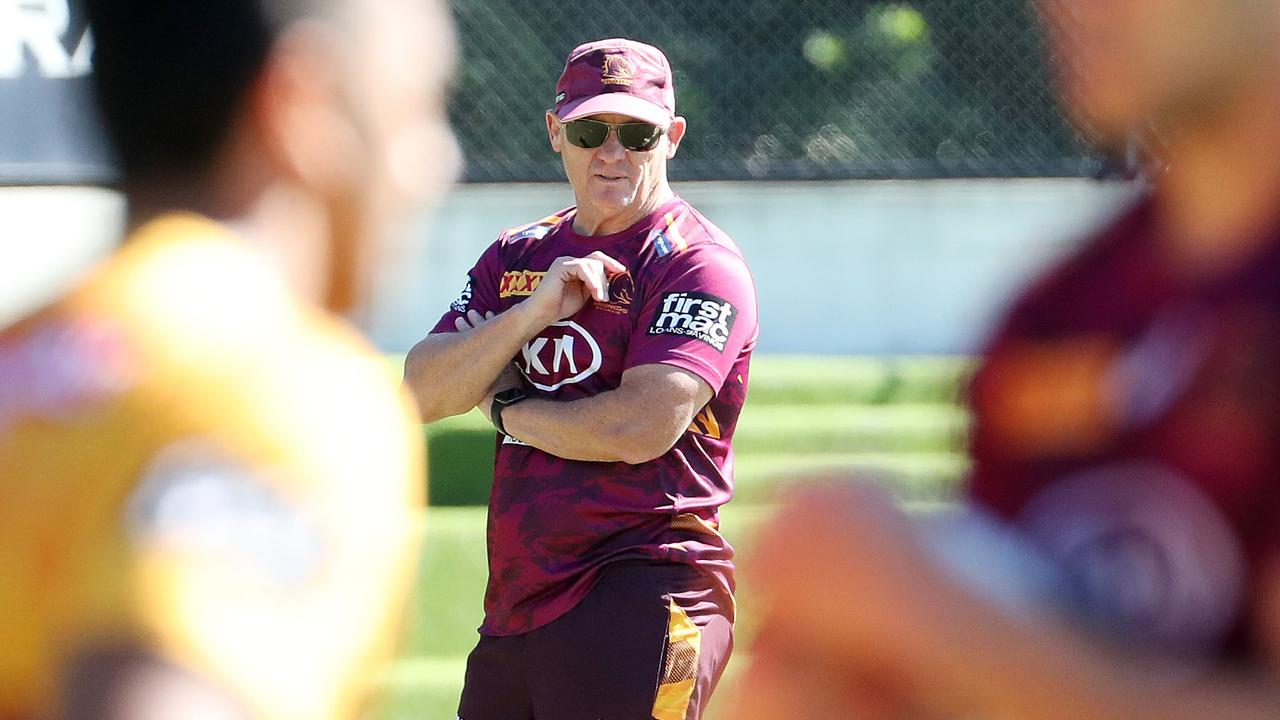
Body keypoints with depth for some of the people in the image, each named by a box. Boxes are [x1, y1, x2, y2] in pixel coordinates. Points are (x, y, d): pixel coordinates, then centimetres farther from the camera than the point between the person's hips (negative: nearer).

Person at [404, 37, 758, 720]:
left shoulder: (700, 265, -6)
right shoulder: (518, 255, 17)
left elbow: (642, 428, -19)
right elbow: (421, 393, 5)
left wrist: (507, 407, -2)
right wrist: (532, 312, -10)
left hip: (644, 601, -7)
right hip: (516, 606, 7)